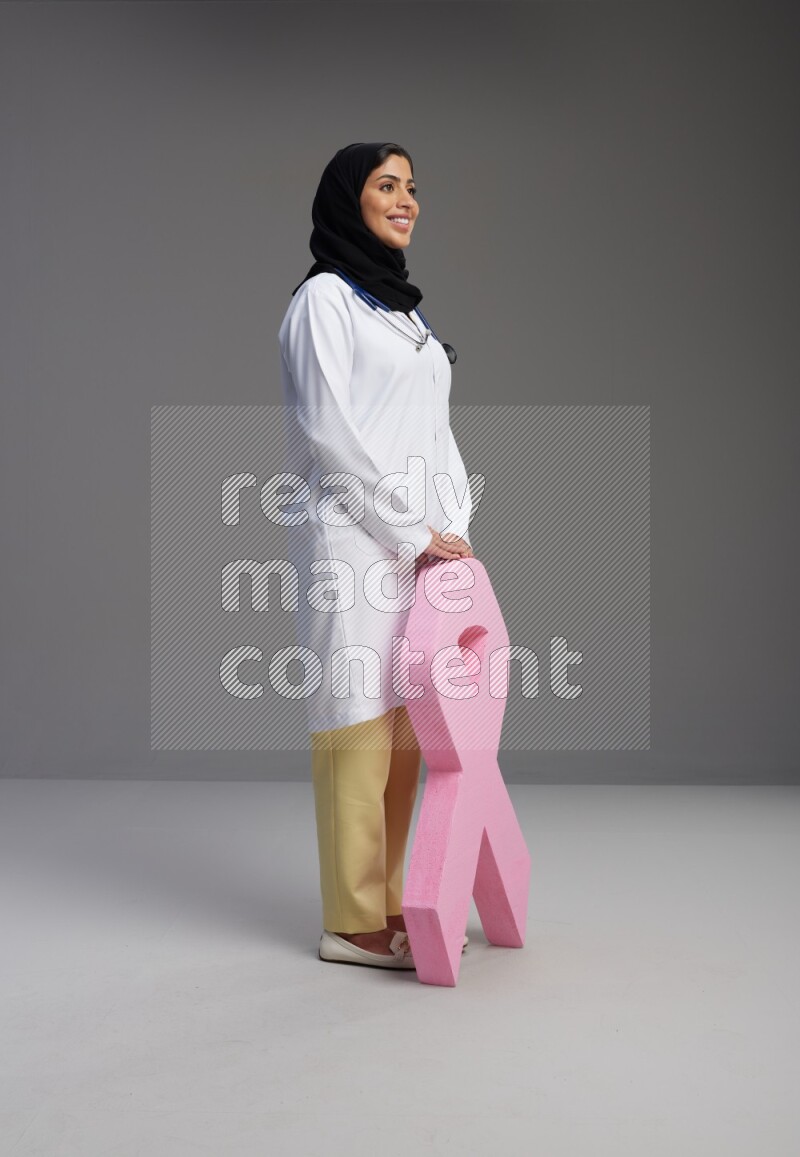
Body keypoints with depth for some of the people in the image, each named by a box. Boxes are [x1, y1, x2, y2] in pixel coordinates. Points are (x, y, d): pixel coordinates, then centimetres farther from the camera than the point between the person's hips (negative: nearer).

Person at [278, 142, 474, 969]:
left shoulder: (403, 307, 20)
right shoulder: (324, 298, -3)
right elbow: (330, 432, -12)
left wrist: (458, 528, 5)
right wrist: (410, 532, -12)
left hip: (420, 546, 8)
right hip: (355, 542, -8)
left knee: (405, 729, 8)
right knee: (360, 727, -5)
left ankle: (387, 902, 18)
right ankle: (352, 923, 3)